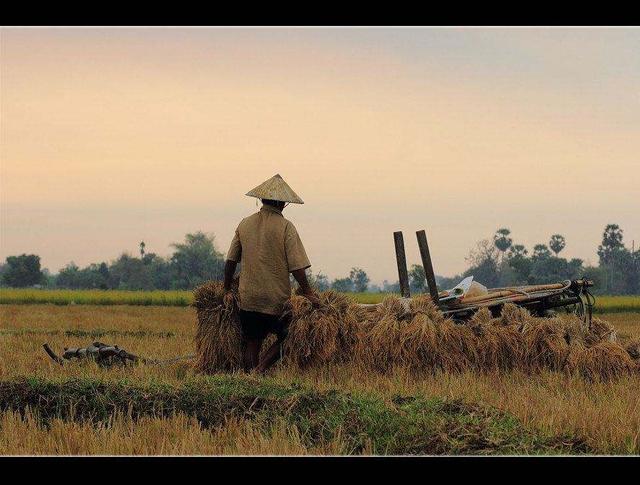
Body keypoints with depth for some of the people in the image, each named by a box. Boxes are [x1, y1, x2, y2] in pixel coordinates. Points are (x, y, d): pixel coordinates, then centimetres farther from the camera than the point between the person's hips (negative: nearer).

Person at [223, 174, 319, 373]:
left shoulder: (245, 224, 5)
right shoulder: (285, 227, -9)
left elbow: (230, 261, 9)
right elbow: (296, 266, -13)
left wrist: (227, 290, 18)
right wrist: (308, 293, -6)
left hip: (248, 298, 4)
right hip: (276, 298, -4)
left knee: (251, 343, 12)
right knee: (283, 340, 10)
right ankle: (260, 370, -9)